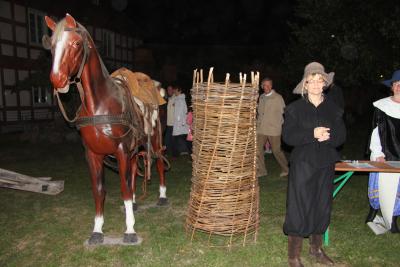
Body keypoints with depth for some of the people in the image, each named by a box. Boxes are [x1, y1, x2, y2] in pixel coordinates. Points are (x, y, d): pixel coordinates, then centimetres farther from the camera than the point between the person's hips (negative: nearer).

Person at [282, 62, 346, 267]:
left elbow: (341, 136, 2)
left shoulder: (333, 109, 7)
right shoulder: (295, 108, -2)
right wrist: (312, 134, -22)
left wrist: (327, 136, -19)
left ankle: (316, 249, 33)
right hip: (302, 163, -4)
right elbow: (288, 136, -10)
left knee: (322, 207, 13)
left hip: (325, 165, 4)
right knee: (299, 208, -2)